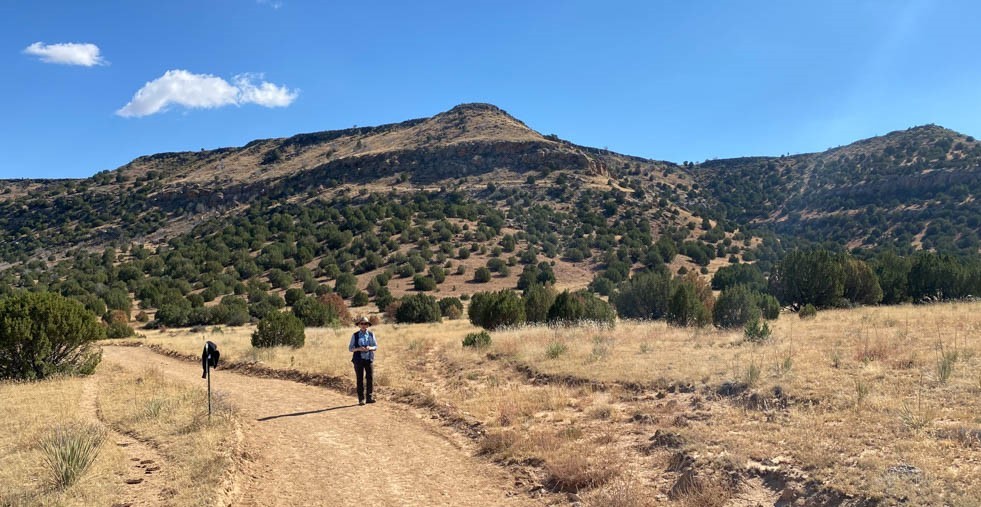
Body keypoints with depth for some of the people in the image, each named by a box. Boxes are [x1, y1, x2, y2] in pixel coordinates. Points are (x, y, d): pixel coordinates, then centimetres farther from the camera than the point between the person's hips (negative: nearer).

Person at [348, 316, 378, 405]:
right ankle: (361, 399, 6)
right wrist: (358, 349, -17)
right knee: (360, 379, 0)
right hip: (358, 360, -2)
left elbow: (376, 346, 9)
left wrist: (370, 348, -13)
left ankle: (369, 397, 10)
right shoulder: (355, 335, 0)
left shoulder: (371, 334, 6)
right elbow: (350, 348, 1)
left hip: (369, 359, 2)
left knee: (369, 378, 0)